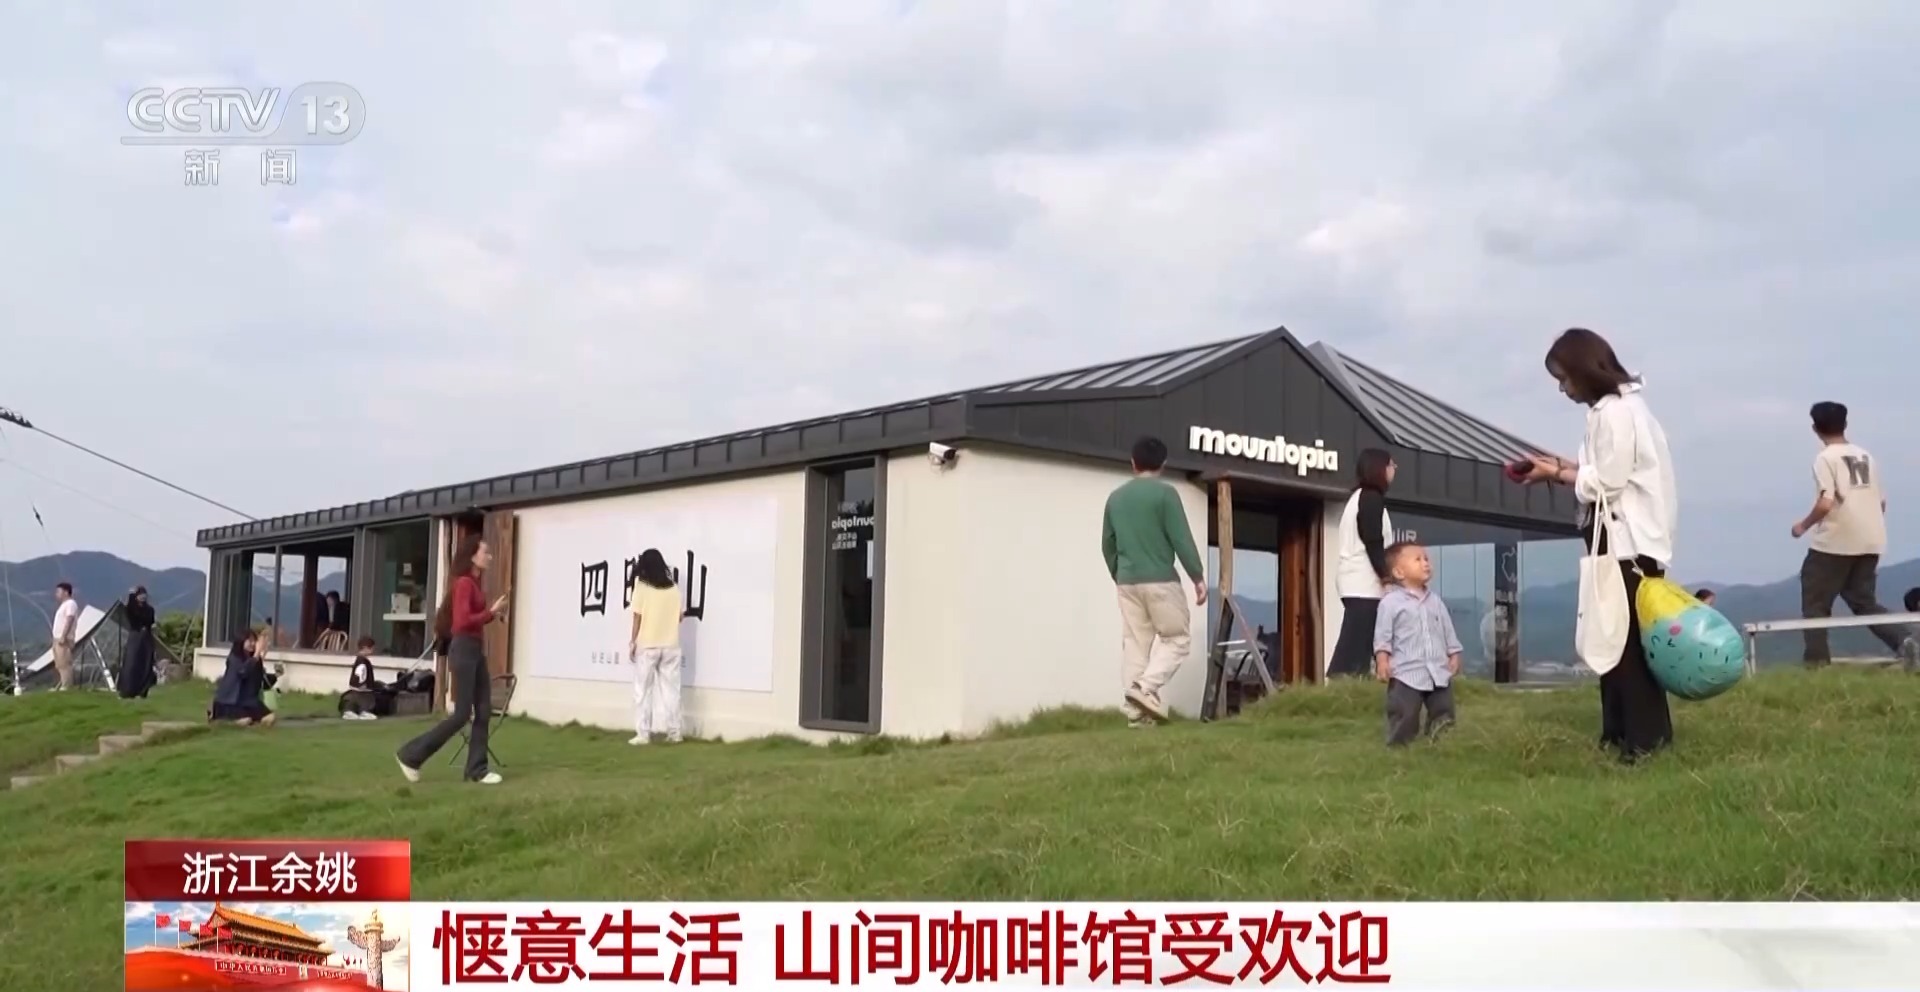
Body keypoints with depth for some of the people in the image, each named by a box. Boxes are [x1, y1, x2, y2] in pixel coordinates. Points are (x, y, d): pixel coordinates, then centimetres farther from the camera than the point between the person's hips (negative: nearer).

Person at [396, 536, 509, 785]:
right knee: (462, 714, -6)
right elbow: (462, 622, -20)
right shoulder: (464, 583, -13)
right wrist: (491, 612, -15)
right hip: (464, 650, -9)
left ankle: (477, 769, 10)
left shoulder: (474, 584, 15)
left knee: (483, 712, 6)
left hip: (477, 650, 9)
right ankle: (411, 755, 5)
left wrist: (493, 614, 5)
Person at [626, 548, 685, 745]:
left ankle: (643, 734, 3)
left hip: (647, 645, -3)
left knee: (643, 691, 4)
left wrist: (633, 641, 0)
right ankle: (673, 732, 10)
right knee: (671, 689, 9)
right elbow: (679, 616, 8)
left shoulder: (641, 587, -6)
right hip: (670, 645, 3)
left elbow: (638, 617, -7)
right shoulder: (674, 589, 3)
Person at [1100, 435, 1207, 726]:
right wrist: (1198, 576, -2)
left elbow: (1107, 545, 16)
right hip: (1160, 580, -5)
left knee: (1134, 644, 7)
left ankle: (1135, 711, 3)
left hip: (1127, 582, 5)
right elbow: (1182, 540, -9)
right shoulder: (1165, 492, -6)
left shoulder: (1115, 497, 11)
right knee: (1177, 637, 7)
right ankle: (1147, 688, -11)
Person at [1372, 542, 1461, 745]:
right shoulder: (1390, 601, -5)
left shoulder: (1436, 601, 13)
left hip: (1439, 671, 6)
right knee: (1404, 717, -4)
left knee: (1443, 717, 9)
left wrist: (1454, 655, 11)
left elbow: (1448, 631, 17)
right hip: (1406, 673, -6)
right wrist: (1382, 659, -16)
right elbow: (1382, 634, -8)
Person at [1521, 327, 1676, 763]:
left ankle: (1645, 738, 1)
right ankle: (1621, 731, 18)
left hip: (1629, 542, -10)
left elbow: (1607, 483, -17)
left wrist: (1556, 475, -7)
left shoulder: (1616, 411, -16)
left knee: (1629, 640, -6)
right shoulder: (1614, 407, 14)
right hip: (1619, 539, 10)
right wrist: (1561, 465, 6)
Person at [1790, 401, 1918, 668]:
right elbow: (1881, 501, 14)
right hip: (1870, 542, 6)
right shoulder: (1866, 456, 12)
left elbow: (1825, 503, -19)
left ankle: (1817, 661, -1)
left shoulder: (1825, 458, -9)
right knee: (1864, 602, 14)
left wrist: (1803, 525, -3)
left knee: (1815, 602, 5)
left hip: (1835, 542, -6)